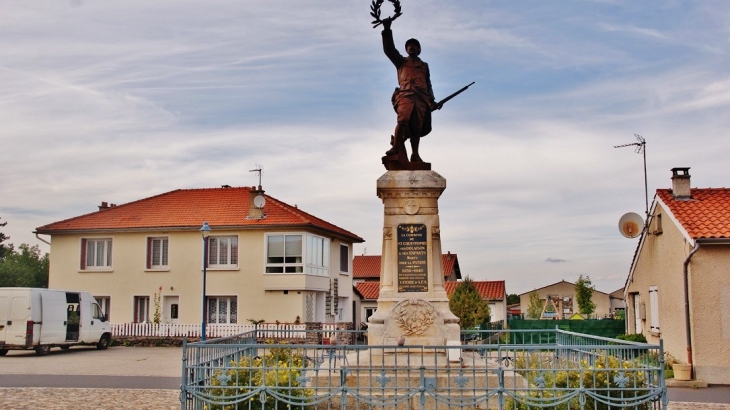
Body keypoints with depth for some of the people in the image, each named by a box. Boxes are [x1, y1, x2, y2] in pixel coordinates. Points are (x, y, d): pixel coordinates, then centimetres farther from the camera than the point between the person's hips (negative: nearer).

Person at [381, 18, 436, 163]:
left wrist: (431, 100, 11)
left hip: (421, 97, 3)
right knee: (403, 119, -26)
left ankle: (415, 154, -3)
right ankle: (395, 148, -28)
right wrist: (387, 30, -3)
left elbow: (428, 84, 24)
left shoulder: (424, 65, 28)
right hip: (405, 94, -3)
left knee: (417, 126, -4)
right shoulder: (401, 61, 21)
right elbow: (389, 49, 8)